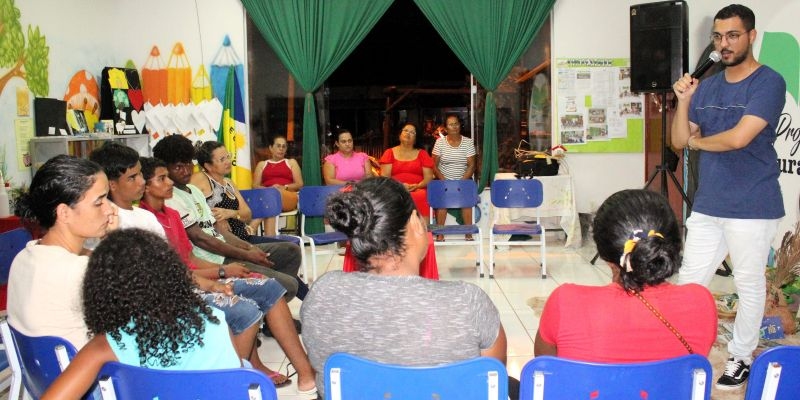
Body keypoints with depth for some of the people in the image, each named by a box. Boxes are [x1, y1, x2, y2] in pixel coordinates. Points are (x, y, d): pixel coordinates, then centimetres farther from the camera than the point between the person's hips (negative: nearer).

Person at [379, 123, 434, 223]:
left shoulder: (422, 154, 18)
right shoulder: (389, 153, 17)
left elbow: (429, 177, 10)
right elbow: (385, 177, 7)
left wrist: (416, 186, -10)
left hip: (418, 190, 0)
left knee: (420, 197, -35)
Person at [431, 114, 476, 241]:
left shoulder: (468, 142, 1)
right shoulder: (440, 142, 0)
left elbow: (471, 165, -3)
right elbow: (434, 165, -2)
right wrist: (444, 181, -15)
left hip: (463, 180, 1)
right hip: (444, 180, 0)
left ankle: (469, 232, -16)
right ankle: (439, 233, -19)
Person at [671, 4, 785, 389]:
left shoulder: (769, 82, -9)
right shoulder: (707, 87, 9)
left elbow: (738, 138, -21)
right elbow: (679, 141, 6)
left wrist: (696, 140, -3)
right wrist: (683, 100, -8)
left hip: (752, 208, -5)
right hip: (707, 206, 6)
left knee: (749, 285, 9)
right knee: (689, 281, 9)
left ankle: (741, 357, 24)